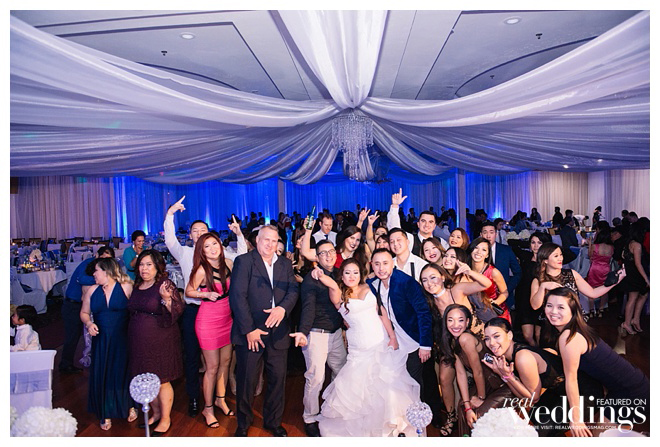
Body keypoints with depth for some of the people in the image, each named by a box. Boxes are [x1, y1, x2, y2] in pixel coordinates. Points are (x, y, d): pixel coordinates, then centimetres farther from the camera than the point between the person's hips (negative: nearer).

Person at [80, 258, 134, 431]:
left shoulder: (126, 287, -7)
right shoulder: (92, 290, 7)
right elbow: (84, 312, 16)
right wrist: (88, 323, -4)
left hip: (123, 339, -4)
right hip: (101, 340, 4)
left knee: (124, 371, 4)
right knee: (101, 375, 7)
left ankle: (130, 406, 28)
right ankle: (106, 414, 25)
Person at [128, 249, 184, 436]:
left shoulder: (165, 285, -12)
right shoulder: (137, 286, 8)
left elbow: (178, 310, -20)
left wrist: (166, 299, -35)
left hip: (160, 341, -6)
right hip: (139, 341, 7)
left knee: (162, 382, 4)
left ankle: (165, 419, 23)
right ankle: (156, 414, 36)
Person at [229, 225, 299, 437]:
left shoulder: (285, 263, 9)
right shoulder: (243, 261, -6)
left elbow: (293, 290, 2)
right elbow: (237, 296, -12)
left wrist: (283, 308, -19)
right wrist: (249, 329, -15)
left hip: (277, 331, 4)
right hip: (250, 332, -3)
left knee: (278, 378, 12)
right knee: (246, 380, 10)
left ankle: (273, 421, 35)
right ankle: (243, 423, 34)